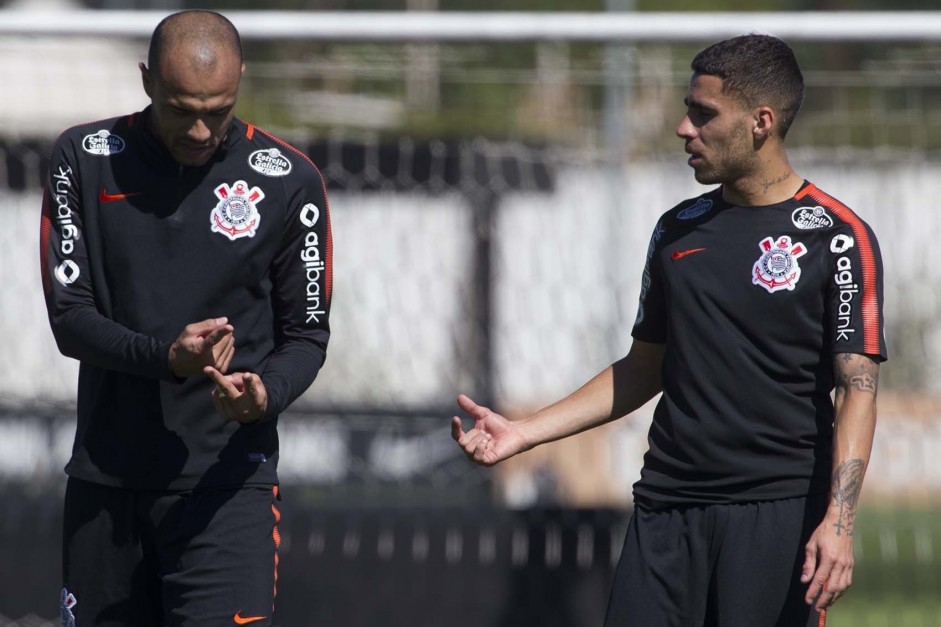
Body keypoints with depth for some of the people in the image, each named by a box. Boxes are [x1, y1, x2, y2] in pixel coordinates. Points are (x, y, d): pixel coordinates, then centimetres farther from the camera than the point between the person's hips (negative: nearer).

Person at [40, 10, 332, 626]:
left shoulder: (288, 179, -2)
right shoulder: (85, 159, 0)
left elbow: (307, 334, 4)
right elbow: (68, 316, -4)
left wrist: (265, 394, -20)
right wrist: (167, 358, -22)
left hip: (227, 478, -2)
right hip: (104, 480, 2)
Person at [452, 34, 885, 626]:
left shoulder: (837, 236, -5)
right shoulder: (679, 229, 14)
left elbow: (858, 388, -9)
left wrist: (839, 521, -20)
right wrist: (524, 433, 12)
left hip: (779, 510, -5)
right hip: (667, 505, 5)